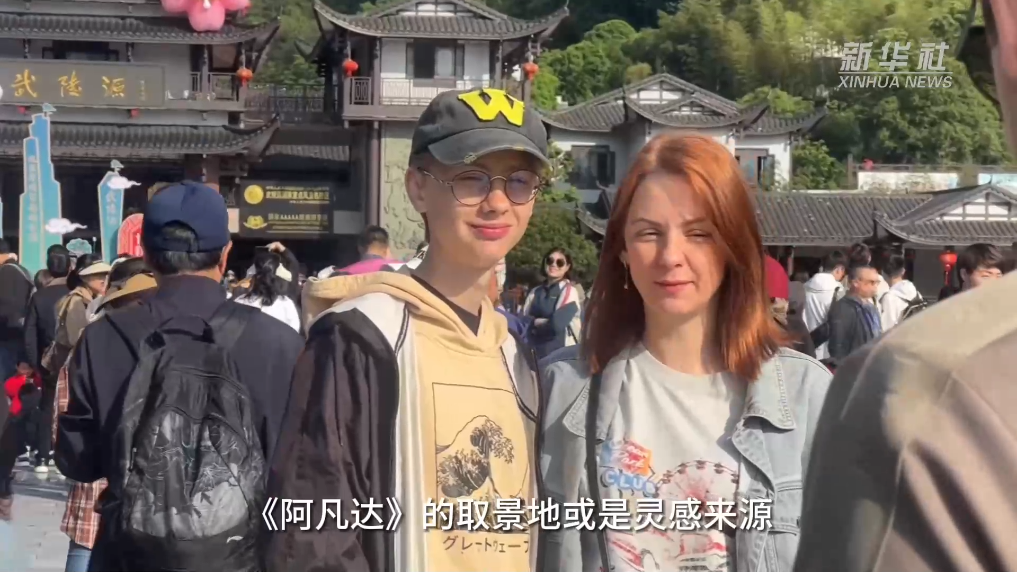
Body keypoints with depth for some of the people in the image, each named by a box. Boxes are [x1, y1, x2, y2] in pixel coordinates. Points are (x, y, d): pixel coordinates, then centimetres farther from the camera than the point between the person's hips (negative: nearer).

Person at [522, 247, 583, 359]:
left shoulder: (569, 291, -6)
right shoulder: (535, 292, 12)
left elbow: (556, 325, -17)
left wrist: (534, 323, 0)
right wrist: (544, 322, -9)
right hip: (535, 355, 6)